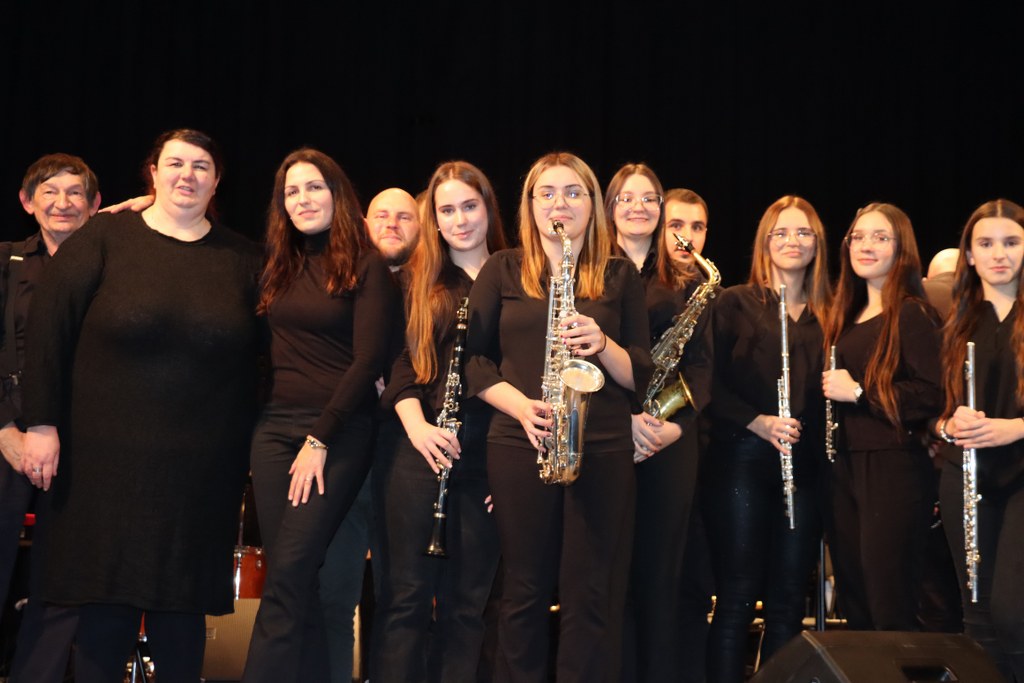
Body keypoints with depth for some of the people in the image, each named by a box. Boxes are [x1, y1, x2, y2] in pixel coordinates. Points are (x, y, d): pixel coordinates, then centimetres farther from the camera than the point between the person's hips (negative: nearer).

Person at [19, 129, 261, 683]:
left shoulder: (243, 260, 7)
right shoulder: (105, 239, 1)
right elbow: (48, 326, -3)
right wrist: (42, 422, -7)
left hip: (202, 471, 2)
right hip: (107, 462, -1)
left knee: (182, 605, 8)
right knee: (106, 601, 4)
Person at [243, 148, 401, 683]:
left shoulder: (366, 268, -3)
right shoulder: (278, 267, 14)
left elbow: (368, 362, -9)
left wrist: (320, 438, -14)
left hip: (339, 434, -5)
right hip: (274, 429, 5)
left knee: (287, 574, -12)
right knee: (296, 579, 3)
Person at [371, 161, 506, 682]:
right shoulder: (418, 279, 10)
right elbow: (399, 361, 3)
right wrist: (416, 426, -14)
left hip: (488, 454, 0)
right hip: (417, 448, 0)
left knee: (468, 598, 5)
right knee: (407, 593, 0)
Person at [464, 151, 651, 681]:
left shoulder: (619, 275, 9)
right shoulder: (503, 270, 8)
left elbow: (641, 374, 7)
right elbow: (471, 357, 5)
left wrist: (602, 345, -14)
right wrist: (520, 405, -12)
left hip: (603, 448, 0)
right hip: (519, 446, 0)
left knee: (591, 596, 1)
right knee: (524, 592, 4)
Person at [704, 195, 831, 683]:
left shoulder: (828, 315, 14)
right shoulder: (734, 303, 3)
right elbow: (713, 385, -4)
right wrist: (759, 422, -17)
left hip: (804, 467, 4)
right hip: (741, 461, -3)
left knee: (788, 601, 6)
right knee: (737, 597, -2)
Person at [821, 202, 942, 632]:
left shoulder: (912, 313, -7)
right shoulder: (847, 314, 16)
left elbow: (932, 397, -17)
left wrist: (858, 391, -15)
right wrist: (831, 389, 8)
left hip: (893, 470, -8)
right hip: (844, 467, 8)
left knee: (890, 613, -4)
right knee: (854, 607, 12)